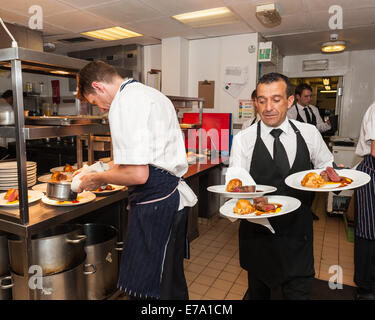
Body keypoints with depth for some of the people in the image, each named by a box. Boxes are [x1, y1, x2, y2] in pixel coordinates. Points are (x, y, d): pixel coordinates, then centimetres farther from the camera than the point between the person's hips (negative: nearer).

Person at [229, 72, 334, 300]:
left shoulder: (310, 134, -1)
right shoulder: (243, 139, -9)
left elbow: (325, 164, 13)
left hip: (298, 232, 1)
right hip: (257, 232, -1)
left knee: (300, 292, 14)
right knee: (258, 292, 21)